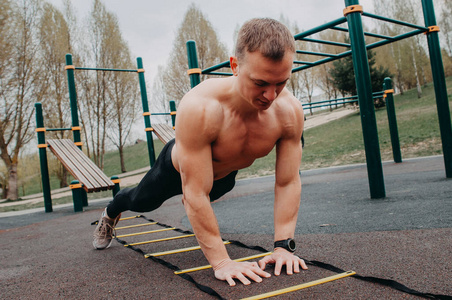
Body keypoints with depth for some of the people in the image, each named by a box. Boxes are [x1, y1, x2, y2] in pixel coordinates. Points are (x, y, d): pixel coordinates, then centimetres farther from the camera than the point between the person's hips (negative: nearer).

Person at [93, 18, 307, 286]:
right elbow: (195, 193, -43)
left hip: (224, 173, 4)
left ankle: (193, 209, 77)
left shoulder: (290, 111, -35)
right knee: (141, 201, 27)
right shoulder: (200, 108, -48)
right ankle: (111, 214, 64)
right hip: (176, 168, -3)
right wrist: (221, 262, -42)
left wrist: (284, 246, -33)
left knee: (214, 193, 39)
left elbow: (288, 182, -27)